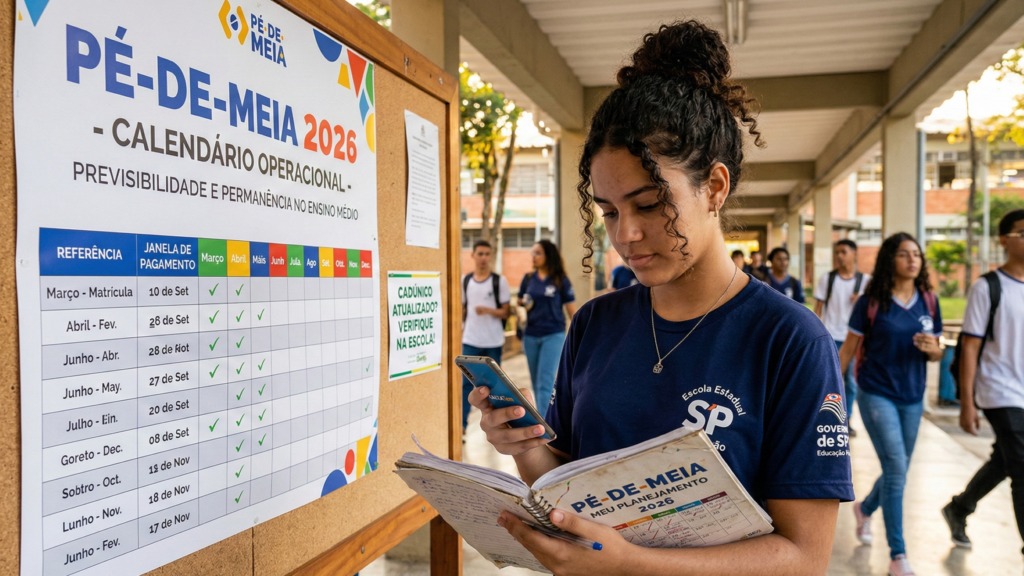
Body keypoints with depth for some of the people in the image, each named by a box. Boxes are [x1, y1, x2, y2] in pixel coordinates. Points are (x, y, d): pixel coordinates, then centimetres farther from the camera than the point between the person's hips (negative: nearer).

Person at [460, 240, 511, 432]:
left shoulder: (499, 281, -2)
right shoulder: (465, 280, 6)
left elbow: (505, 312, -4)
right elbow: (462, 309, 14)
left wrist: (488, 310, -21)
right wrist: (459, 329, 8)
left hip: (493, 342, -1)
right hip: (470, 341, 1)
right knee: (466, 382, -3)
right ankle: (462, 423, 1)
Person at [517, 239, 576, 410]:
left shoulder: (560, 280, -4)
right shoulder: (528, 279, 6)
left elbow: (571, 309, -1)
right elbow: (520, 301, 18)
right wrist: (523, 303, -6)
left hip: (553, 335, -5)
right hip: (530, 336, 5)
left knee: (545, 382, -11)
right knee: (537, 383, 13)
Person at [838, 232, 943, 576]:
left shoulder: (929, 301, 2)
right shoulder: (870, 302, -10)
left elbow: (936, 354, 9)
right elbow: (848, 349, -3)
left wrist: (933, 349, -15)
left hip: (913, 398, 5)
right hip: (876, 395, -5)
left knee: (897, 471, 16)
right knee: (896, 470, -9)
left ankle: (865, 508, 46)